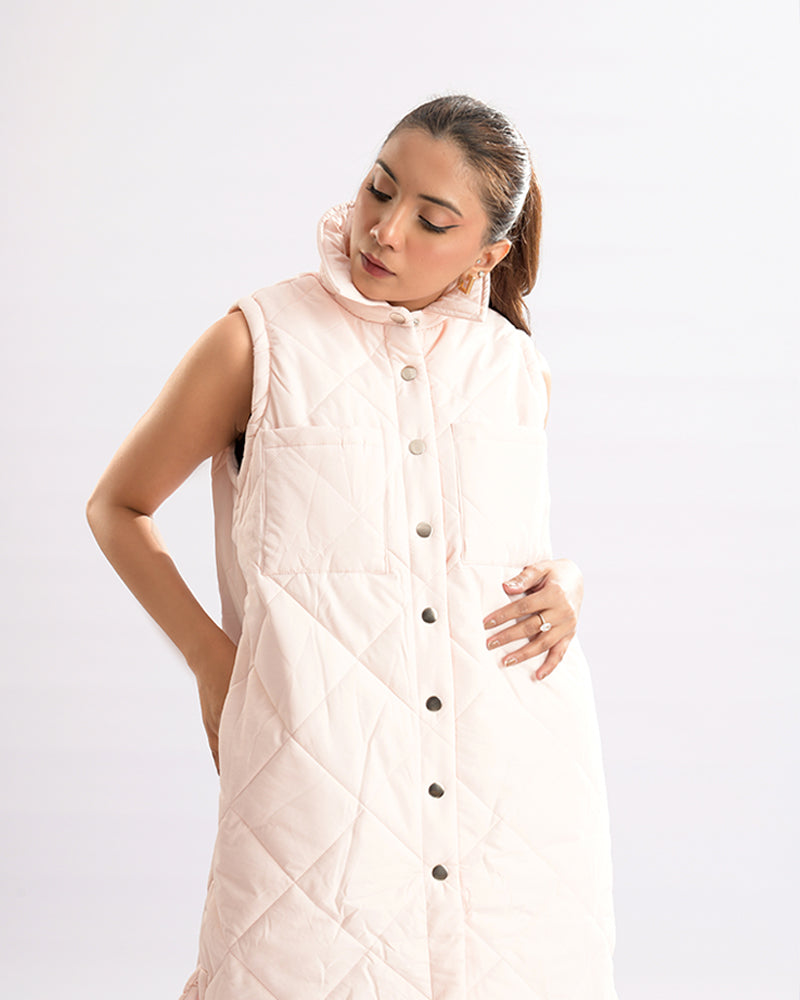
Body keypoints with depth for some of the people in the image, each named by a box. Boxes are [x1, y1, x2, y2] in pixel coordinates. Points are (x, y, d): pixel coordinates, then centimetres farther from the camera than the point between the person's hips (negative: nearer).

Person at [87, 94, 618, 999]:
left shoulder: (516, 370, 9)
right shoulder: (259, 342, 0)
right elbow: (116, 507, 11)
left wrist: (565, 588, 3)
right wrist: (211, 659, 3)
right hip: (323, 774, -3)